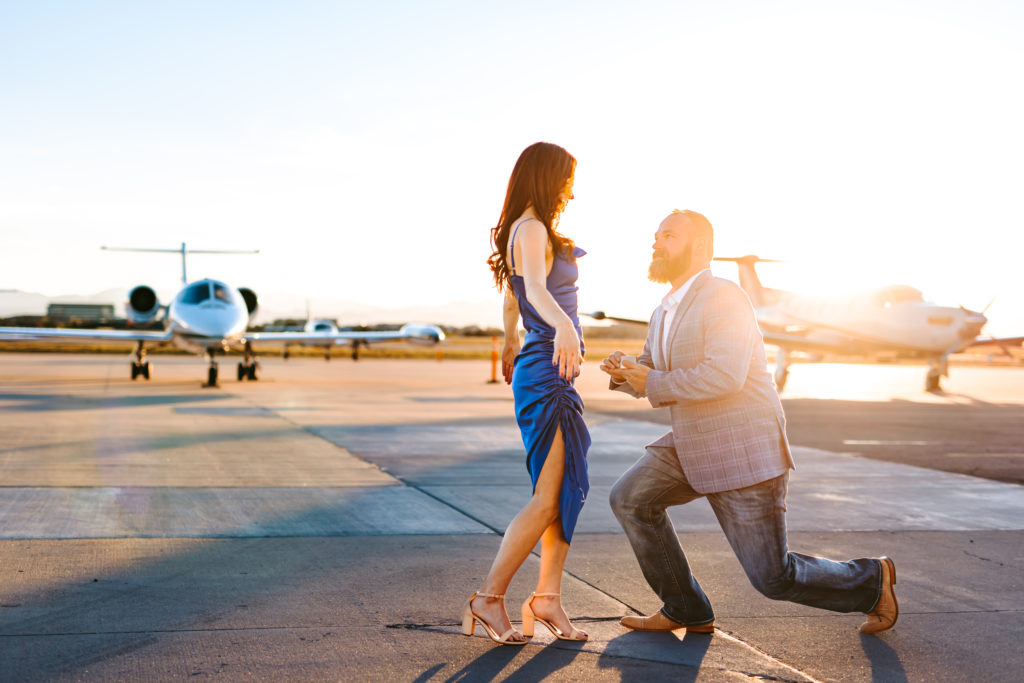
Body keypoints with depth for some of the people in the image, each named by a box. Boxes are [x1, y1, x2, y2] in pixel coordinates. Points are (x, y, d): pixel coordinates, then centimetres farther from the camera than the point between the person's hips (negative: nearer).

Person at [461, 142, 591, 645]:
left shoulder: (528, 231, 17)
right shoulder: (532, 230, -13)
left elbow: (512, 296, 34)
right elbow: (535, 287, -34)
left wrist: (510, 344, 50)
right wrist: (563, 326, -54)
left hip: (552, 375, 10)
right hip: (545, 372, -10)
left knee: (570, 490, 7)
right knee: (548, 499, -9)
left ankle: (547, 597, 9)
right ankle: (489, 599, -3)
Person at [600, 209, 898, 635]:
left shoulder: (723, 297, -19)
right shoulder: (670, 309, 10)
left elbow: (724, 375, -32)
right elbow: (649, 377, 16)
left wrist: (654, 384, -22)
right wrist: (623, 370, -6)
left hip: (745, 453, -9)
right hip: (695, 446, 9)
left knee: (772, 576, -3)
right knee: (631, 498, -4)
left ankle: (871, 580, 23)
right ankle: (684, 609, 8)